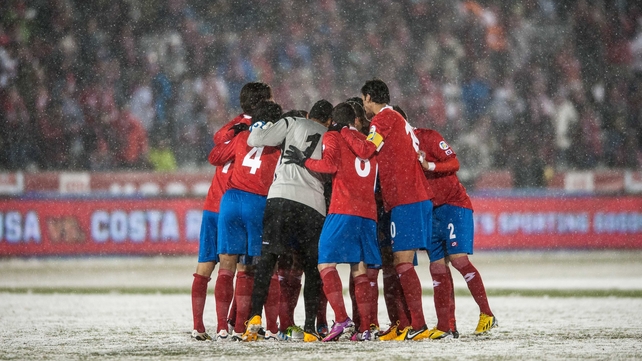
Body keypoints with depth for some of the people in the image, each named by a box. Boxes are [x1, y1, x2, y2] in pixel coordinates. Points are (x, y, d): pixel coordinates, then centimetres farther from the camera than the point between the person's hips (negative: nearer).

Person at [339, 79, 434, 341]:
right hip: (416, 198, 10)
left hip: (406, 200, -10)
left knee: (403, 262, -12)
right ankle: (412, 324, 10)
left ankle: (418, 325, -18)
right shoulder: (397, 119, 22)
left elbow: (365, 151, -18)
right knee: (402, 262, 11)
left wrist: (344, 132, -4)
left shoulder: (384, 118, -8)